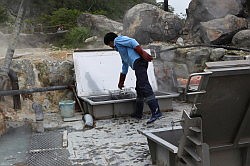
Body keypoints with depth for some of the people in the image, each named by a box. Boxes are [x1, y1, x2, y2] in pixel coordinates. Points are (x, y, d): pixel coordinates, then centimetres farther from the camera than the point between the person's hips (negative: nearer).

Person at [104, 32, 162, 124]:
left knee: (144, 86, -19)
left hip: (138, 61, -10)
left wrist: (143, 53, -18)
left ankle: (156, 112, -27)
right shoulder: (121, 49, 37)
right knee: (139, 88, 14)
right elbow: (124, 68, 43)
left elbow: (133, 42, -9)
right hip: (139, 64, 10)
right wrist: (121, 82, 48)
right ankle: (138, 113, 22)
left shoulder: (118, 40, 10)